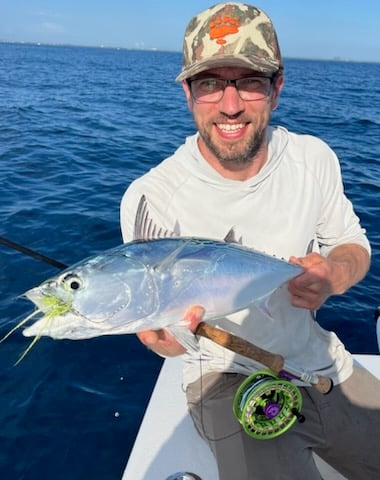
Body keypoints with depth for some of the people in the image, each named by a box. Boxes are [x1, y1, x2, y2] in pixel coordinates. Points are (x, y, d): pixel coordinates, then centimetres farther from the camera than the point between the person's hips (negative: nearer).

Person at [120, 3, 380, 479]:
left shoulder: (314, 158, -8)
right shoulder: (150, 198, -20)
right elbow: (154, 330, -13)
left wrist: (332, 276, -17)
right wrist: (170, 337, -37)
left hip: (320, 360, 5)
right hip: (231, 381, -4)